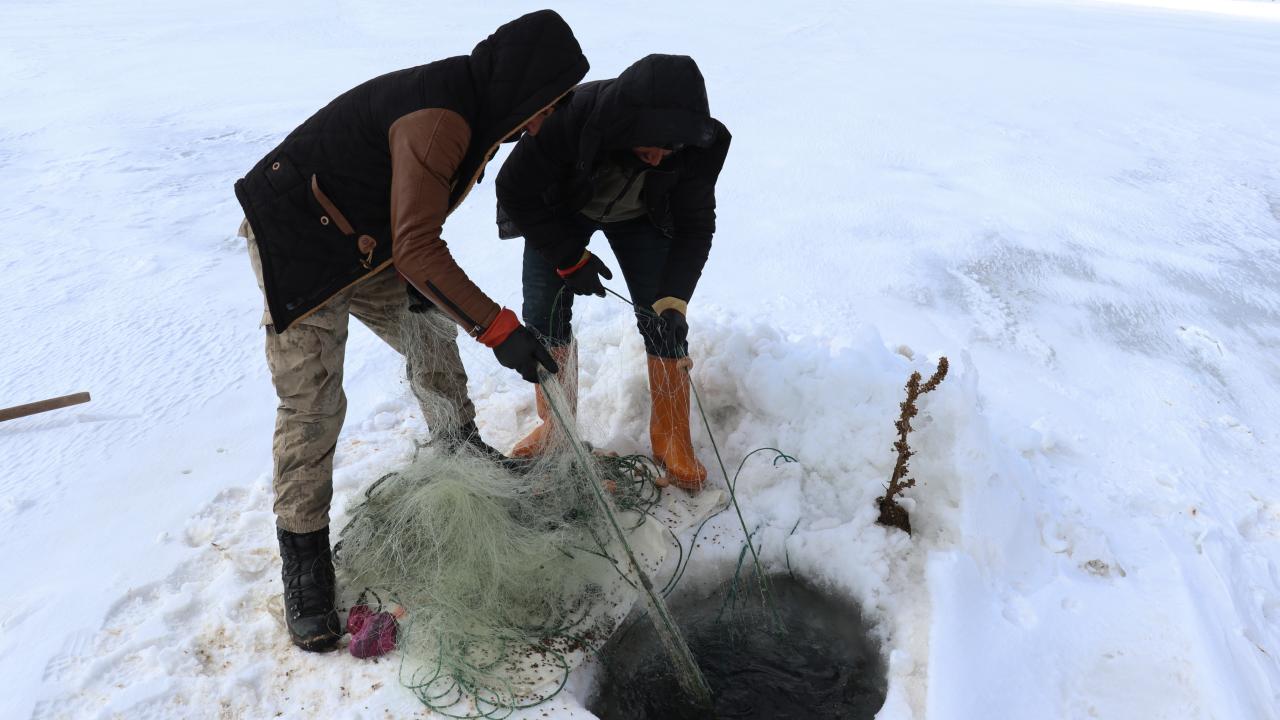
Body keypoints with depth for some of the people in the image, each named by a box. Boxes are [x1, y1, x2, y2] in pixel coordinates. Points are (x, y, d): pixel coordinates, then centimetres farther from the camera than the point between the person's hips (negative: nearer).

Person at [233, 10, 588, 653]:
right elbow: (416, 250, -33)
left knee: (433, 339, 14)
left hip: (366, 243, 9)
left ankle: (462, 453, 38)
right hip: (297, 243, -9)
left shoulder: (471, 107, 1)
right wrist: (499, 328, -32)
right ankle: (304, 563, 5)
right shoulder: (439, 118, -30)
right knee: (312, 404, -9)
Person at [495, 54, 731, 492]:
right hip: (560, 211, 0)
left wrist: (673, 298, -33)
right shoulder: (570, 117, -39)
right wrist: (570, 258, -23)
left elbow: (696, 228, -20)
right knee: (544, 318, -5)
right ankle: (555, 423, 18)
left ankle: (672, 440, 9)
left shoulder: (699, 146, -33)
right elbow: (514, 191, -24)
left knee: (664, 323, -9)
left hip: (640, 218, 1)